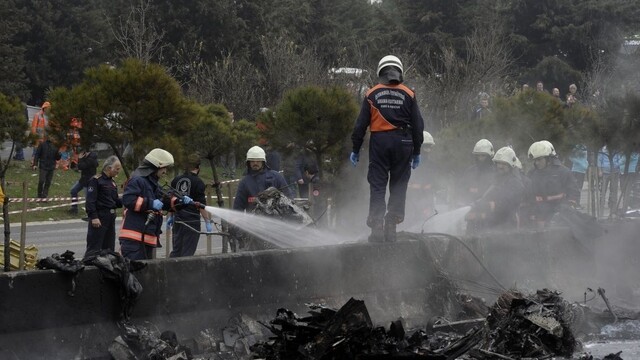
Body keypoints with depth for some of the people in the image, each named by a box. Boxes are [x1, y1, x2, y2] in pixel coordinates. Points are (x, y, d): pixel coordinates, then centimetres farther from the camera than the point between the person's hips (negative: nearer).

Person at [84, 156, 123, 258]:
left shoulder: (112, 182, 16)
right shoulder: (95, 180, -9)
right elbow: (90, 200, -15)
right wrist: (93, 217, -21)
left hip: (110, 217, 9)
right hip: (99, 217, -9)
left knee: (109, 248, 12)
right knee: (94, 249, -9)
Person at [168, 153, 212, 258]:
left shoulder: (176, 180, 7)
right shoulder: (198, 182, -10)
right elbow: (201, 205, -13)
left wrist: (171, 216, 25)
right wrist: (207, 222, -8)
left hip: (178, 220, 5)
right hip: (192, 221, -5)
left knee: (176, 250, 13)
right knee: (187, 252, -1)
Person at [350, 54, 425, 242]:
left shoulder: (372, 94, 3)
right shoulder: (408, 95, 5)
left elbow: (361, 124, 2)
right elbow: (418, 125, 6)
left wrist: (356, 149, 8)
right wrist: (416, 152, 13)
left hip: (379, 142, 0)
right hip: (403, 142, 0)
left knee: (377, 185, 2)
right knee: (398, 186, 7)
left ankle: (376, 228, -7)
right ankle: (391, 227, 2)